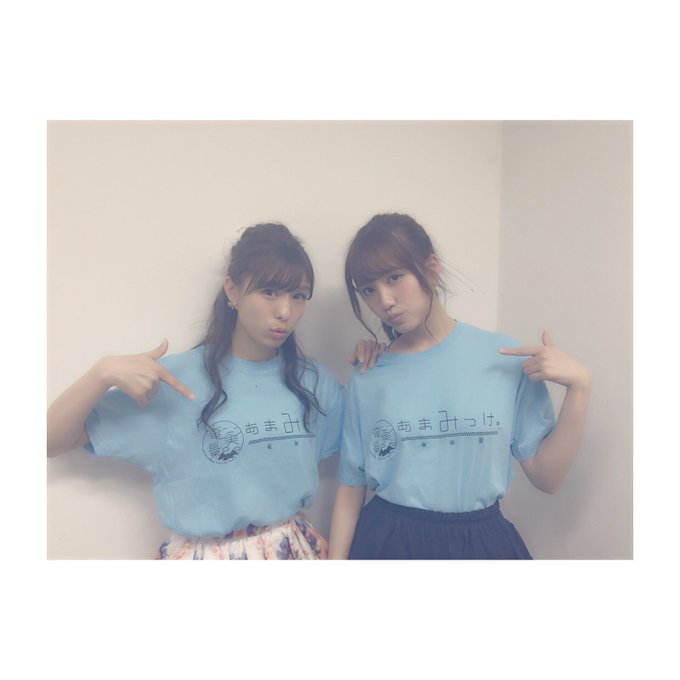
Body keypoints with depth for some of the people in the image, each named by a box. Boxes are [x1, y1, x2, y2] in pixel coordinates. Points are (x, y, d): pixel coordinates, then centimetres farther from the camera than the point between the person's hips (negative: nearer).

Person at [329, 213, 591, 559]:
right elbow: (351, 489, -1)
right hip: (387, 541, 0)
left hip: (483, 541, 1)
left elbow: (545, 477, -6)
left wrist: (579, 386, -15)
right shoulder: (366, 380, -6)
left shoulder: (507, 357, -8)